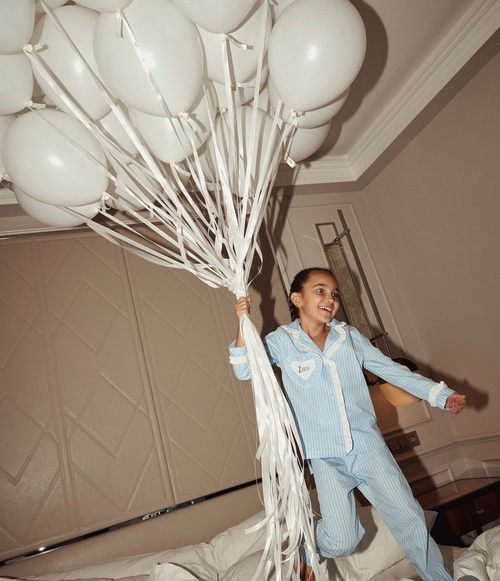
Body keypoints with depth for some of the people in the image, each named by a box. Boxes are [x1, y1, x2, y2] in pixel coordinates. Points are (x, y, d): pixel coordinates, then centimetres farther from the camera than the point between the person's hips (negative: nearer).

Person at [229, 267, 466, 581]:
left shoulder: (350, 336, 4)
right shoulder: (281, 340, -4)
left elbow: (392, 369, 8)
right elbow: (244, 370, -12)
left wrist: (441, 394, 4)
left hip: (369, 446, 3)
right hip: (326, 456, -3)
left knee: (410, 519, 9)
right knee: (342, 540, -4)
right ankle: (307, 548, 30)